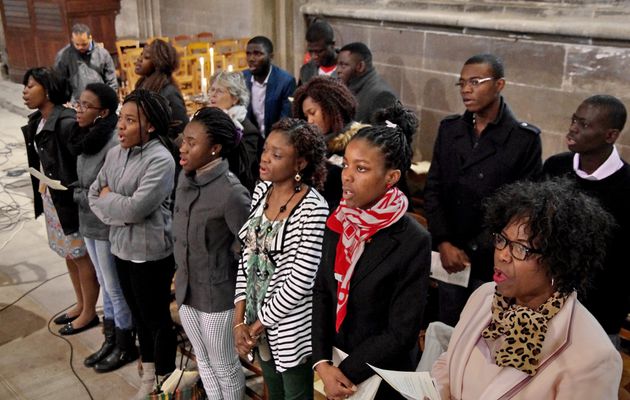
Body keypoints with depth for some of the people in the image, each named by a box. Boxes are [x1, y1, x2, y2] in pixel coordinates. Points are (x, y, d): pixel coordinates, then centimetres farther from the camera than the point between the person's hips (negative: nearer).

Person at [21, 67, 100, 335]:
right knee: (68, 255, 20)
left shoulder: (66, 122, -23)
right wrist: (42, 189, 8)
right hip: (50, 198, 9)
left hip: (70, 201, -9)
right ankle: (81, 304, 36)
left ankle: (89, 313, 22)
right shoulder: (37, 122, 6)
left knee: (82, 257, 6)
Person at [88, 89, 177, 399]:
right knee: (137, 313, 21)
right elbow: (93, 194, 8)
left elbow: (136, 208, -25)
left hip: (150, 252, -7)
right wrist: (115, 215, -10)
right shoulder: (115, 153, 4)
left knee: (157, 317, 9)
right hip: (120, 247, 8)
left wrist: (107, 197, -8)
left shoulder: (160, 159, -20)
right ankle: (148, 374, 41)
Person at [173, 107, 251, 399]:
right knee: (203, 361, 24)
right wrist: (182, 277, 14)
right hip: (187, 289, 7)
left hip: (218, 295, -7)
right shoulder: (186, 178, -2)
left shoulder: (231, 193, -26)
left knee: (224, 366, 14)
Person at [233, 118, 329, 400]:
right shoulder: (261, 191, -2)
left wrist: (259, 324, -12)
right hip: (256, 317, 6)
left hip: (290, 327, -6)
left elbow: (300, 283, -22)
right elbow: (248, 254, 3)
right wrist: (240, 319, -2)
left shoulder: (313, 208, -24)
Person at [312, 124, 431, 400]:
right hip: (334, 365, 5)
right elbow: (322, 292, -1)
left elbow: (401, 333, -20)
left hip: (378, 378, -4)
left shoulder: (413, 243, -22)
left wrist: (345, 373, -15)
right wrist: (322, 362, -11)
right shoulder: (338, 223, -6)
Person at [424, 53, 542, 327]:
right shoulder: (449, 129, 5)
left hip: (492, 263, -3)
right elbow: (433, 190, 4)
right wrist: (443, 244, -7)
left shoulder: (525, 139, -8)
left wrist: (473, 250, -11)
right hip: (448, 257, 4)